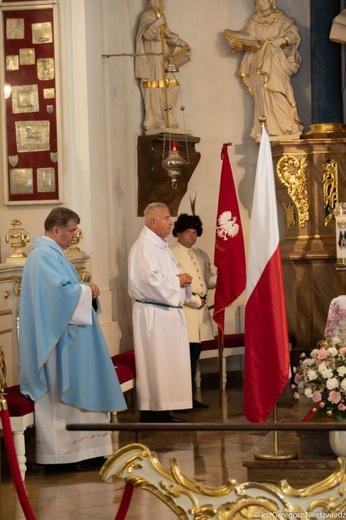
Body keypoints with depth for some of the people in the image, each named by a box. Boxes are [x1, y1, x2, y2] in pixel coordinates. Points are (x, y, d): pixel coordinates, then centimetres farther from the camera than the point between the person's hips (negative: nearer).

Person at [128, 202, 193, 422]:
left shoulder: (162, 246, 17)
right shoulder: (143, 247, -14)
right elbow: (151, 281, -24)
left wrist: (183, 279, 4)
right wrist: (177, 281, -11)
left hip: (169, 312, 10)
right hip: (153, 315, -10)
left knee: (169, 363, 11)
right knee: (155, 364, -6)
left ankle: (164, 412, 17)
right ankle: (152, 414, -1)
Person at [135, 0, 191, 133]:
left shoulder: (160, 15, 20)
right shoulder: (147, 15, -6)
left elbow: (168, 34, 22)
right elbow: (147, 34, -19)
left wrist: (183, 44, 10)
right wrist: (157, 24, -33)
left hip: (162, 59, 9)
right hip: (151, 58, -9)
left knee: (171, 88, 3)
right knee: (156, 90, -11)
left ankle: (165, 120, 8)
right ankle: (155, 123, -10)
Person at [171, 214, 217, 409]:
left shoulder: (201, 255, 19)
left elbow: (209, 280, 19)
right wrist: (195, 300, -12)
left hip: (201, 310, 8)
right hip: (183, 310, -8)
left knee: (194, 355, 10)